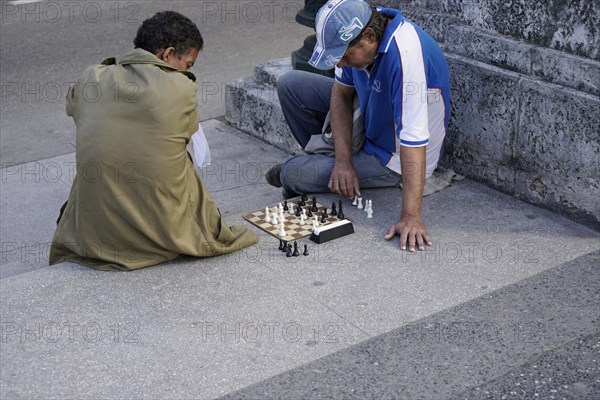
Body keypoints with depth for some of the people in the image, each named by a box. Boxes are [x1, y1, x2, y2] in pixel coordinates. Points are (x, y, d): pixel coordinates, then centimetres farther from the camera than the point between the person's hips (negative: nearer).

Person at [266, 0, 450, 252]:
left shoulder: (405, 57, -39)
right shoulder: (356, 30, -15)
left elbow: (413, 142, -41)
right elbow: (341, 92, -4)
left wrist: (410, 217, -42)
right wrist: (343, 161, -15)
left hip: (393, 157, -7)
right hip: (368, 118, 8)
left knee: (291, 174, -13)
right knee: (290, 85, 4)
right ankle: (330, 163, 21)